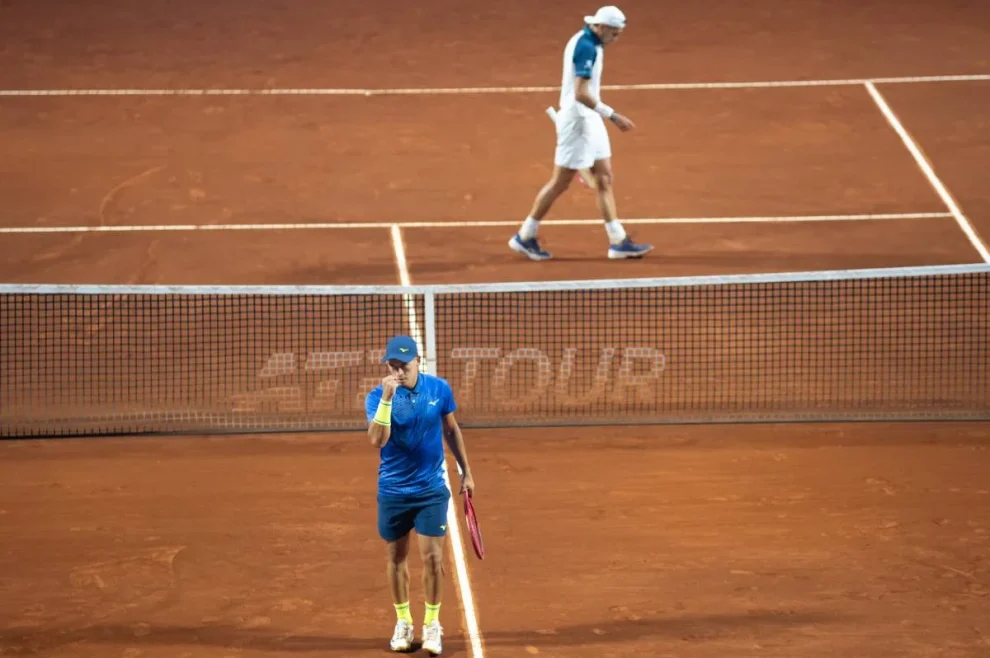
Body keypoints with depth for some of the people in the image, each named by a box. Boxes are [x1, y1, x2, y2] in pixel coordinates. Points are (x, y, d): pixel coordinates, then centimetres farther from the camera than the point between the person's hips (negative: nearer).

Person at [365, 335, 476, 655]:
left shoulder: (439, 389, -6)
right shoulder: (378, 397, -13)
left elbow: (452, 430, 10)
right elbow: (377, 440, -28)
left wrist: (466, 471, 13)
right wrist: (387, 398, -37)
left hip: (431, 489, 0)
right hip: (393, 490, 0)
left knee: (432, 557, -4)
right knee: (396, 556, 10)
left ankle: (432, 623, 12)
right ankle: (403, 621, 27)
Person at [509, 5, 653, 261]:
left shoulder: (587, 43, 10)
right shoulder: (587, 48, -22)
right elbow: (581, 94, -28)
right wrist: (613, 115, -27)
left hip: (589, 120, 10)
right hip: (577, 121, -10)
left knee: (604, 180, 9)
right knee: (561, 182, 0)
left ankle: (618, 242, 10)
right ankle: (525, 237, 10)